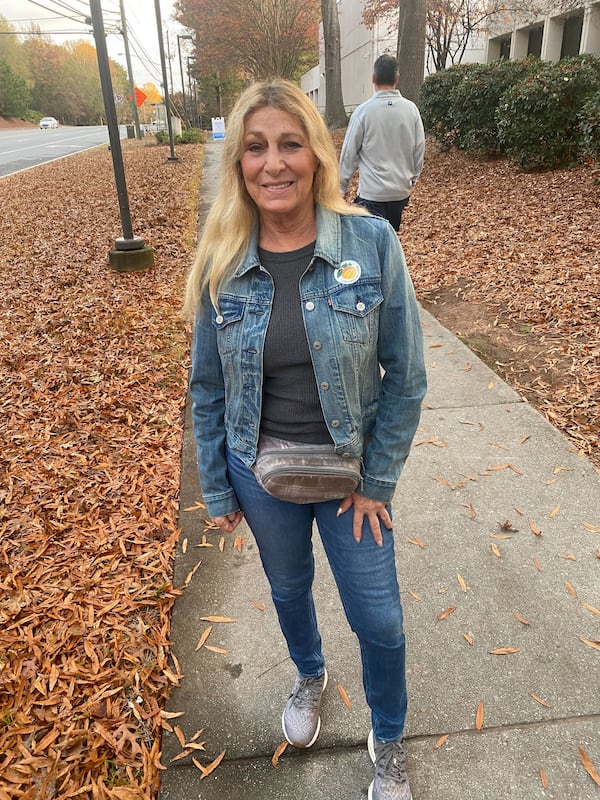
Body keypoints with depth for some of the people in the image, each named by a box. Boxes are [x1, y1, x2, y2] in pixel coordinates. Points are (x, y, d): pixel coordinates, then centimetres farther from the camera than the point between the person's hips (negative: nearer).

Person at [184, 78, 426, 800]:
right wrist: (217, 491, 3)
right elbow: (207, 389, -1)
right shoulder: (221, 262, -10)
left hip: (351, 469, -1)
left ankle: (388, 742, 45)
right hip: (260, 473, 2)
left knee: (379, 620, 13)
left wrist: (377, 481, -8)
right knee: (288, 589, 25)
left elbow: (404, 378, -9)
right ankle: (309, 675, 60)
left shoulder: (372, 244, -16)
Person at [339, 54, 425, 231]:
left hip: (372, 192, -5)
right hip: (401, 190, 5)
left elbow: (349, 153, -7)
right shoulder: (411, 109, -1)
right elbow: (419, 149, 6)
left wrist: (342, 186, 4)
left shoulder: (364, 110, -11)